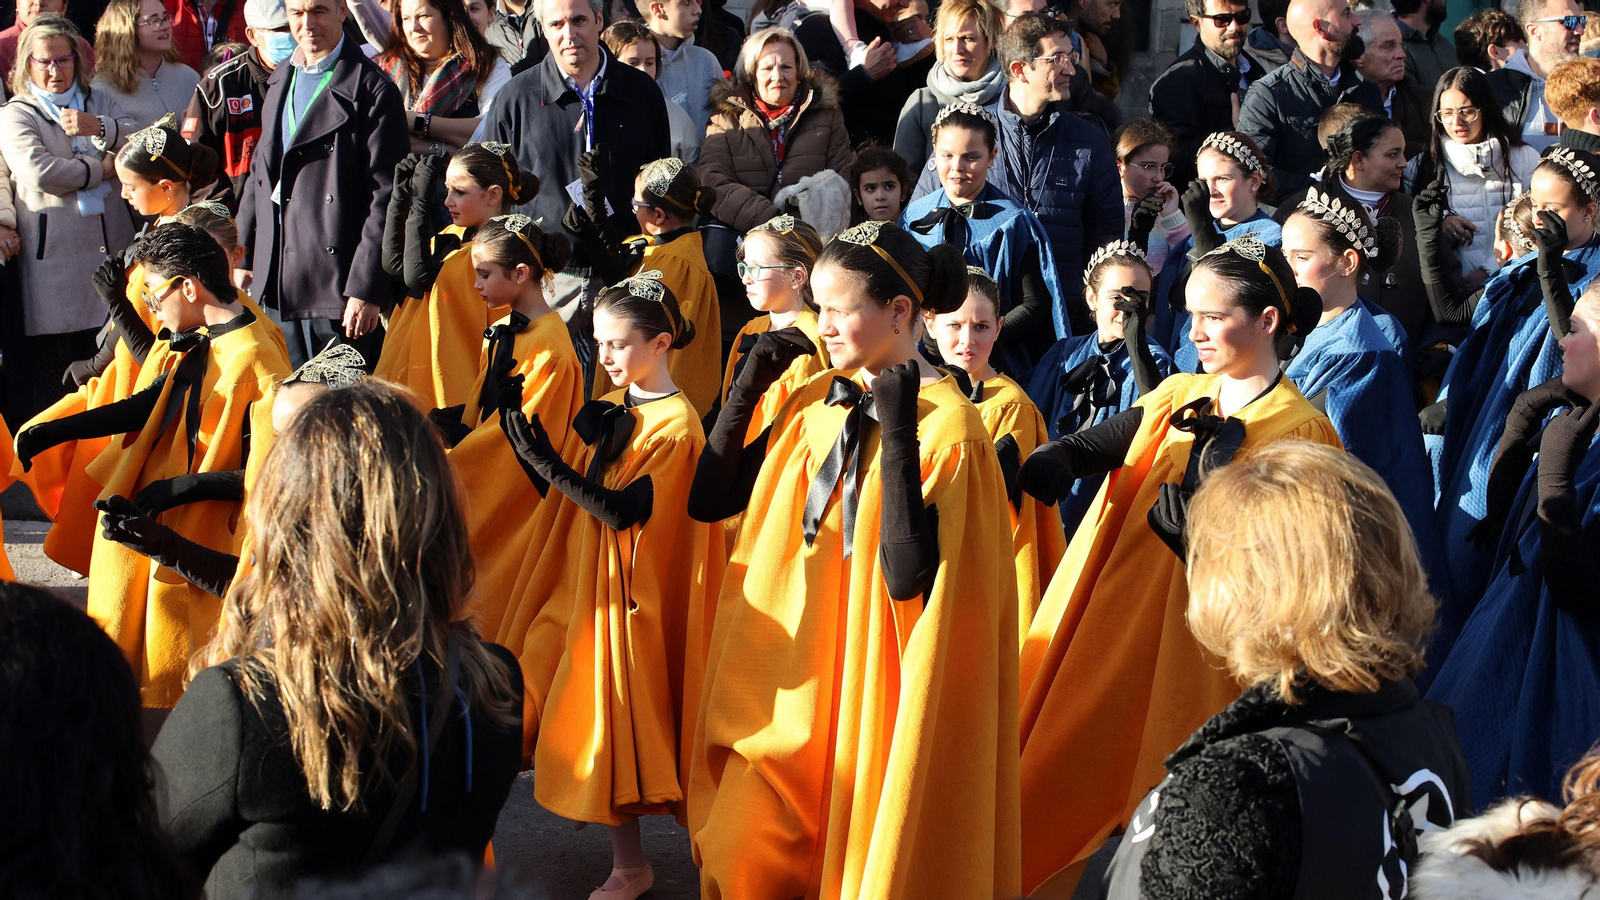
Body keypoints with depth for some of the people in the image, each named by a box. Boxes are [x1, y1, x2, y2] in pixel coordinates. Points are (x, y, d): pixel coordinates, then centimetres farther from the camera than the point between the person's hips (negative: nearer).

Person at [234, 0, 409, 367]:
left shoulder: (371, 90, -10)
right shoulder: (280, 81, 15)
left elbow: (384, 197, -13)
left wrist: (366, 289, -16)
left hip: (336, 287, -7)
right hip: (276, 284, 7)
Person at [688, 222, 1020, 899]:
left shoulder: (948, 426, -14)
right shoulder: (816, 403, 5)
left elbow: (908, 575, -25)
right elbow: (709, 502, 6)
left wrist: (897, 436, -27)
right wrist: (746, 390, -2)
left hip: (880, 683, -6)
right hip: (794, 670, 6)